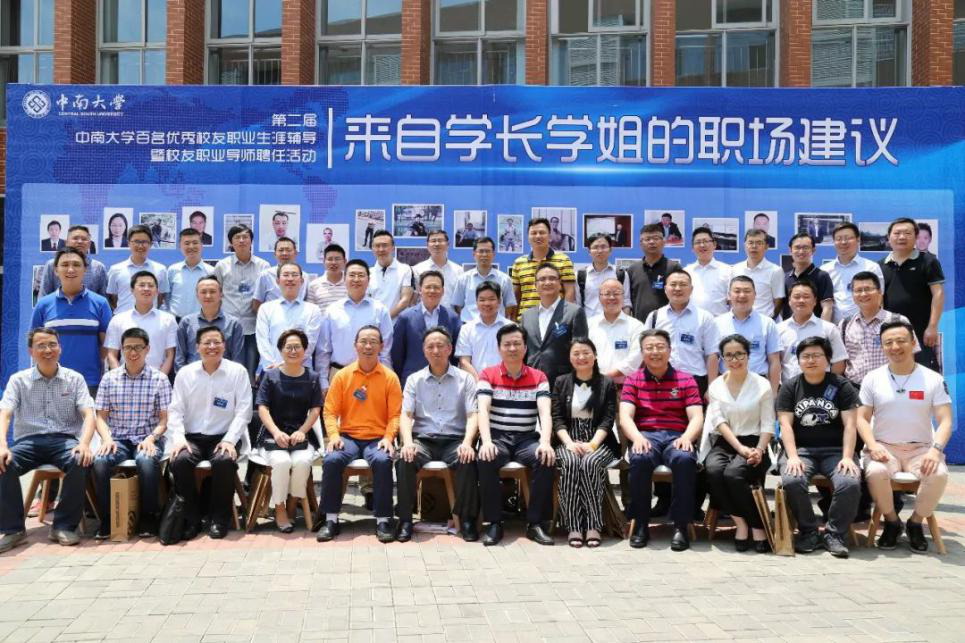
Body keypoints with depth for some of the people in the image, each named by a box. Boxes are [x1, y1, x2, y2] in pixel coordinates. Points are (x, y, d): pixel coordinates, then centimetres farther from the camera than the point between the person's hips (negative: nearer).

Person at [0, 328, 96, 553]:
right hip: (29, 440, 1)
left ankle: (64, 526, -19)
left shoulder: (75, 378, 8)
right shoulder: (18, 380, 9)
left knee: (80, 461, -33)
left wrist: (84, 443, -23)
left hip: (65, 439, -1)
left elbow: (88, 414, -2)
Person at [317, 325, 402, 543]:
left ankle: (383, 520, -18)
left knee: (383, 461, -33)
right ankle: (331, 519, -13)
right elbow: (330, 411, 5)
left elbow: (395, 414, 0)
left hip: (377, 438, -1)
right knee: (331, 460, -28)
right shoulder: (342, 376, 6)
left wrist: (388, 437, -15)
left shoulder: (390, 377, 3)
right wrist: (333, 435, -12)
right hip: (348, 436, 1)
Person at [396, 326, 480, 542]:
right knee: (405, 459, -30)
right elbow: (406, 414, 3)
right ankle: (405, 520, -17)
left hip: (455, 439, -1)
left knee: (468, 460, -33)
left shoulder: (465, 379, 9)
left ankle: (467, 519, -16)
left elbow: (472, 415, 0)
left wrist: (467, 442, -19)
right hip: (423, 439, 1)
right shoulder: (414, 380, 13)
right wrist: (408, 441, -17)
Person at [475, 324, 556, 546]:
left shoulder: (538, 377, 6)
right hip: (497, 437, -1)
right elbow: (483, 410, -12)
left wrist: (545, 442, -26)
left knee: (546, 459, -29)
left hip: (527, 438, 1)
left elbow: (545, 412, -7)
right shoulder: (487, 375, 3)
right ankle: (494, 523, -19)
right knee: (485, 459, -33)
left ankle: (535, 523, -16)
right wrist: (486, 441, -30)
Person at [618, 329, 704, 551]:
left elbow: (697, 417, 4)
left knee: (685, 459, -35)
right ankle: (640, 524, -19)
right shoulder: (633, 380, 14)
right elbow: (625, 416, 2)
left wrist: (686, 437, -18)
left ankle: (681, 526, -22)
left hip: (677, 437, 0)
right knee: (640, 458, -35)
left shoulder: (686, 380, 13)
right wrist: (637, 437, -20)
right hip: (646, 435, 0)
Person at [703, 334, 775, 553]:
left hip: (753, 443, -2)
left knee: (733, 473, -33)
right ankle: (740, 522, -15)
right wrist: (740, 448, -15)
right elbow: (719, 421, -1)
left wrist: (759, 450, -16)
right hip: (723, 443, 2)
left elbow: (768, 424, 2)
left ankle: (757, 526, -13)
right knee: (714, 470, -32)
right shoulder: (715, 386, 11)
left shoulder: (762, 385, 6)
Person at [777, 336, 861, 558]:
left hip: (835, 450, 0)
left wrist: (847, 457, -14)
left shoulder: (841, 386, 7)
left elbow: (849, 424, -1)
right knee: (791, 481, -30)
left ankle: (835, 534, -9)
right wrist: (792, 456, -15)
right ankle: (808, 532, -8)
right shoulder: (790, 387, 8)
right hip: (801, 449, 0)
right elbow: (786, 424, -1)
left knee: (851, 483, -29)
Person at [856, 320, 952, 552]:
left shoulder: (933, 379, 3)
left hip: (921, 448, 0)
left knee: (939, 474, -32)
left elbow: (945, 421, -2)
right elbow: (862, 418, 3)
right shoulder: (872, 379, 5)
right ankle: (891, 522, -4)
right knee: (875, 472, -33)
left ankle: (915, 523, -4)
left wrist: (936, 449, -21)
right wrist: (873, 445, -15)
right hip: (884, 447, 0)